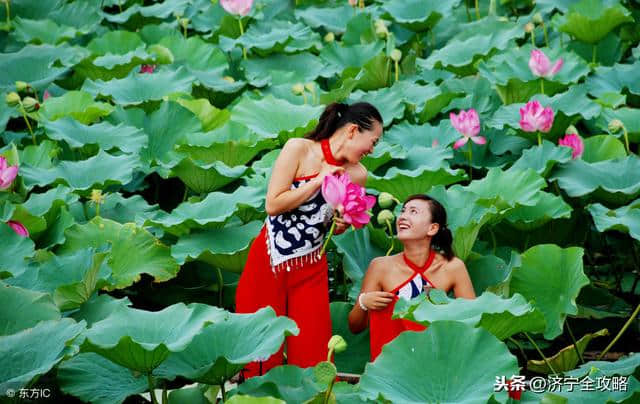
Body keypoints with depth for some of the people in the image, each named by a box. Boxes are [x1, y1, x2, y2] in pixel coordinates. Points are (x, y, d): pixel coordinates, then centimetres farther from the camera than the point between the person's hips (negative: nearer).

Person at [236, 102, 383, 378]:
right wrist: (319, 181, -17)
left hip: (310, 269, 3)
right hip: (269, 262, -3)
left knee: (311, 355, 0)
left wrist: (341, 225, -5)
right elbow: (273, 205, -16)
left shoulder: (357, 175, 2)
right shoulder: (299, 149, -10)